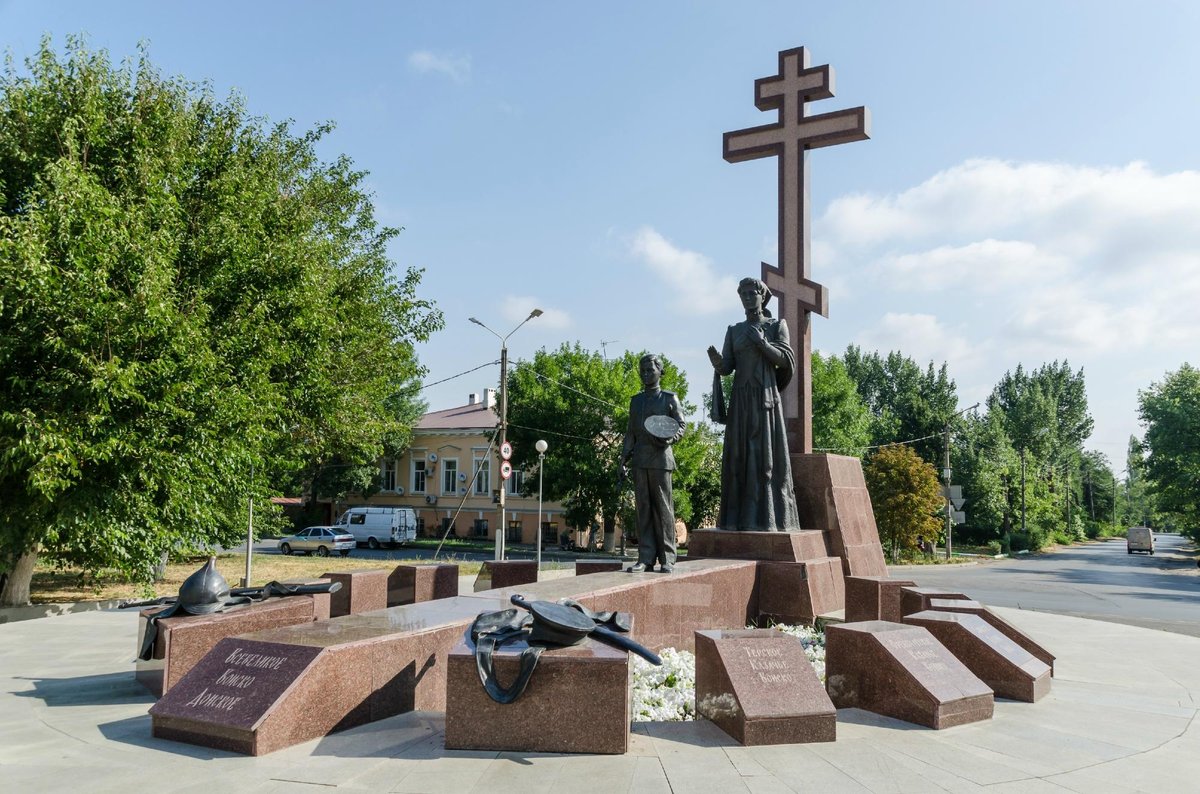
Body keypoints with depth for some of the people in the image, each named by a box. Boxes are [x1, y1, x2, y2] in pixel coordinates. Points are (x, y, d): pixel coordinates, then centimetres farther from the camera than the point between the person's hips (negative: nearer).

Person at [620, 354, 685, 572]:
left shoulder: (670, 398, 8)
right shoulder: (635, 400, 19)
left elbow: (681, 427, 4)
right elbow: (630, 433, 18)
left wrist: (668, 439, -18)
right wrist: (623, 461, 11)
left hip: (660, 459, -4)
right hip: (639, 461, 4)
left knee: (663, 509, -4)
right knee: (643, 508, 1)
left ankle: (667, 559, 1)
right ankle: (646, 558, 4)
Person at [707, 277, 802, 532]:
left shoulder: (777, 325, 7)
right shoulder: (734, 331, 15)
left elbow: (787, 361, -4)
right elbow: (726, 368, 4)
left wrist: (762, 343, -17)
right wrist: (716, 360, -19)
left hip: (766, 398, -3)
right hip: (740, 400, 3)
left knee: (767, 455, -7)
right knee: (740, 456, -1)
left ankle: (768, 517, -5)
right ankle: (739, 517, 2)